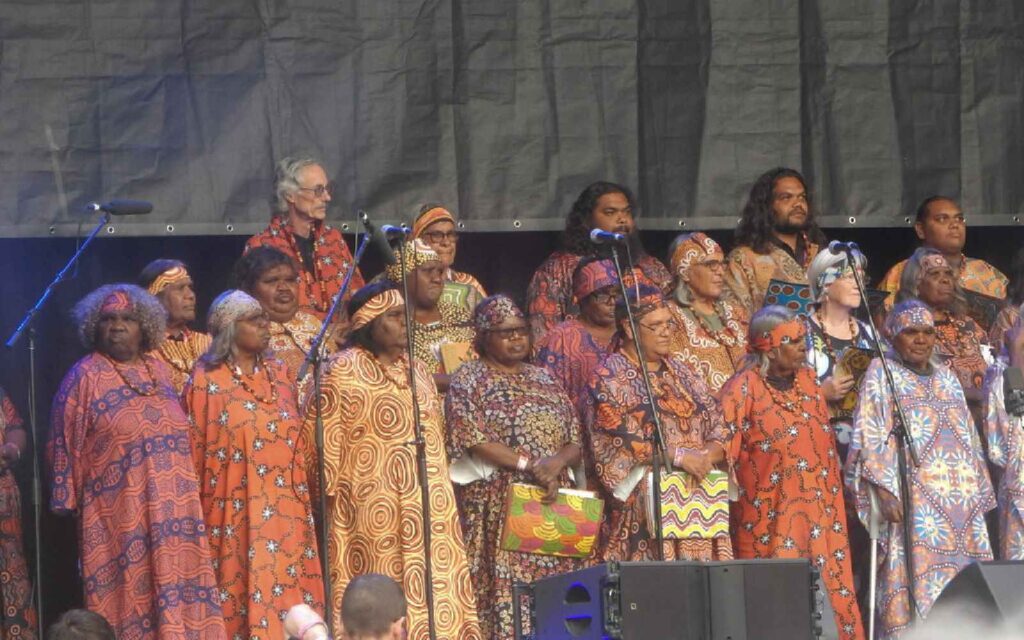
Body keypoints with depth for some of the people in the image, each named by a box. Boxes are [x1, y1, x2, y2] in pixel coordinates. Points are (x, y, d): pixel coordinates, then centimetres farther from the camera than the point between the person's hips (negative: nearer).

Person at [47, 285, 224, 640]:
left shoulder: (158, 371, 12)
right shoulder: (85, 377, -4)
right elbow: (66, 446, -4)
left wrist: (184, 501, 17)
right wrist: (70, 503, -7)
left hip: (171, 513, 5)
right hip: (119, 514, -5)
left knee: (177, 592, 4)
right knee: (130, 599, -5)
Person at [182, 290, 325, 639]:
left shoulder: (279, 375, 11)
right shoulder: (206, 383, -4)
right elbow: (195, 451, -2)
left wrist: (304, 489, 13)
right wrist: (196, 511, -2)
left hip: (285, 510, 5)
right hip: (235, 513, -5)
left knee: (287, 590, 3)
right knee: (241, 597, -4)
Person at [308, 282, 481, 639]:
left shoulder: (417, 371, 16)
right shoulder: (343, 371, -5)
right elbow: (324, 439, -8)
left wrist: (441, 499, 21)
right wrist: (332, 492, -11)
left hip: (427, 502, 7)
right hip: (374, 508, -7)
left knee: (435, 592, 3)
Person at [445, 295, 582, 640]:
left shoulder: (544, 379, 17)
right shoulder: (468, 380, 3)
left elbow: (574, 442, 13)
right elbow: (474, 441, -10)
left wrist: (557, 462, -10)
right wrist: (529, 465, -17)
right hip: (496, 506, -5)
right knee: (504, 593, -13)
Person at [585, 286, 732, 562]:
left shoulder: (682, 372, 20)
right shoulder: (608, 378, 2)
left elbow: (718, 428, 15)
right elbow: (617, 438, -12)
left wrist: (707, 456, -8)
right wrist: (679, 456, -18)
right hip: (642, 507, -5)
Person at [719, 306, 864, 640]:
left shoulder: (807, 379, 11)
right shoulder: (742, 391, -9)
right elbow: (724, 453, -10)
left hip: (818, 511, 6)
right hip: (770, 521, -6)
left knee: (831, 591, 3)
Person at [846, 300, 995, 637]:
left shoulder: (946, 378, 20)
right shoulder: (881, 374, 2)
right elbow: (870, 438, -7)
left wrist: (980, 493, 15)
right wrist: (885, 492, -18)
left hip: (963, 502, 6)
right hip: (913, 502, -6)